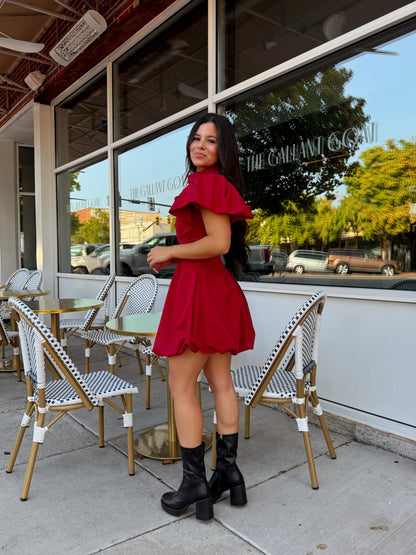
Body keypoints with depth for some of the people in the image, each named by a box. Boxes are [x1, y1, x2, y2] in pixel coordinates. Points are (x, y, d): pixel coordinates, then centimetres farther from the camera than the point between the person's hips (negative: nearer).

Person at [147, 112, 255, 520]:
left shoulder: (208, 182, -11)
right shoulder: (214, 184, 20)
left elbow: (219, 243, -19)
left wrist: (169, 251, -9)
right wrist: (173, 258, 19)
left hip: (198, 288, -10)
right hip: (218, 288, 10)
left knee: (181, 387, -1)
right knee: (221, 383, 12)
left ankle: (194, 484, 10)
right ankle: (228, 472, 24)